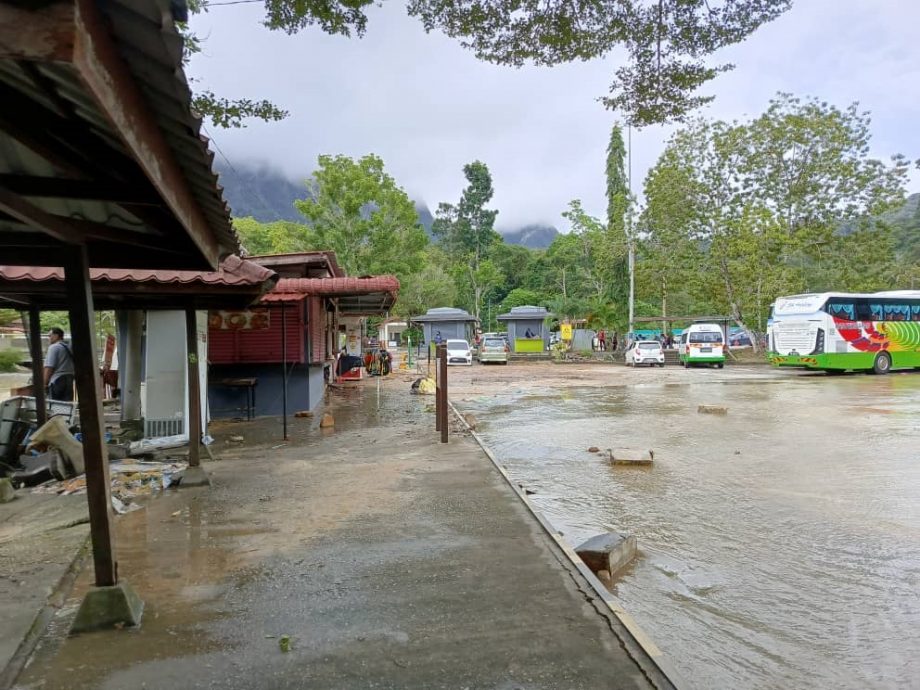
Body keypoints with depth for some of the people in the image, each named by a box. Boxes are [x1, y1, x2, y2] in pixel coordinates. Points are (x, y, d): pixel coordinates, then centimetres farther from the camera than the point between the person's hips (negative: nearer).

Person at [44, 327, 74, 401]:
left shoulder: (53, 347, -7)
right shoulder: (69, 347, 16)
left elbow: (49, 367, -14)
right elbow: (73, 366, 19)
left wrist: (45, 383, -11)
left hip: (57, 381, -7)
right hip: (69, 380, 7)